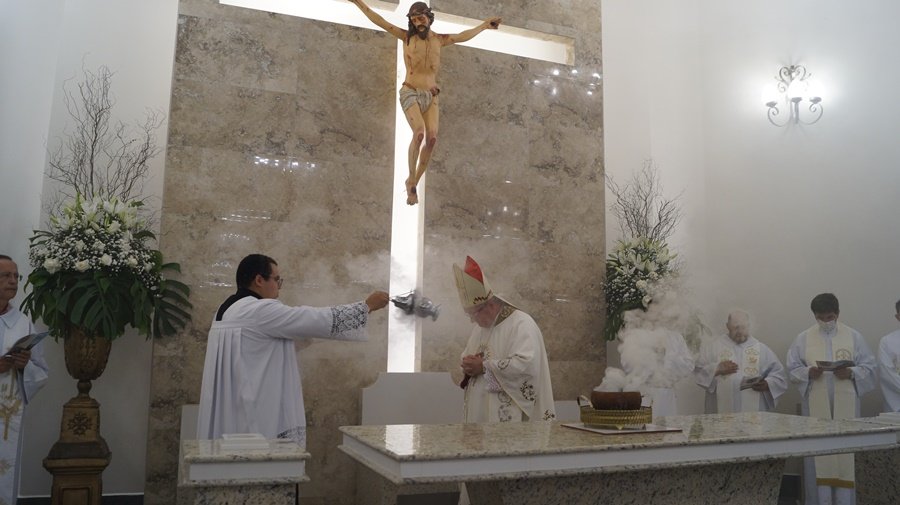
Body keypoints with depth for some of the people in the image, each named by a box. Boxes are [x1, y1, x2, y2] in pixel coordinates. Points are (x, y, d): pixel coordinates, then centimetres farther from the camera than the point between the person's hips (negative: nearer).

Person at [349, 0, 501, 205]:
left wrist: (484, 25, 30)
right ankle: (411, 182, -13)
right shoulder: (407, 36, 1)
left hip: (431, 96, 4)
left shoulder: (439, 39, 10)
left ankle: (414, 182, -4)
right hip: (410, 94, -4)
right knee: (420, 133, -28)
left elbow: (464, 36, 20)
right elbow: (381, 22, -3)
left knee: (432, 137, -18)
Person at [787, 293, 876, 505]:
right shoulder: (803, 338, 5)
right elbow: (793, 369, 4)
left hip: (845, 405, 0)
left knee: (845, 451, 2)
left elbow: (869, 367, 4)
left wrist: (851, 373, -16)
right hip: (816, 405, 0)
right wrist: (808, 372, -16)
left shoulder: (854, 337, 5)